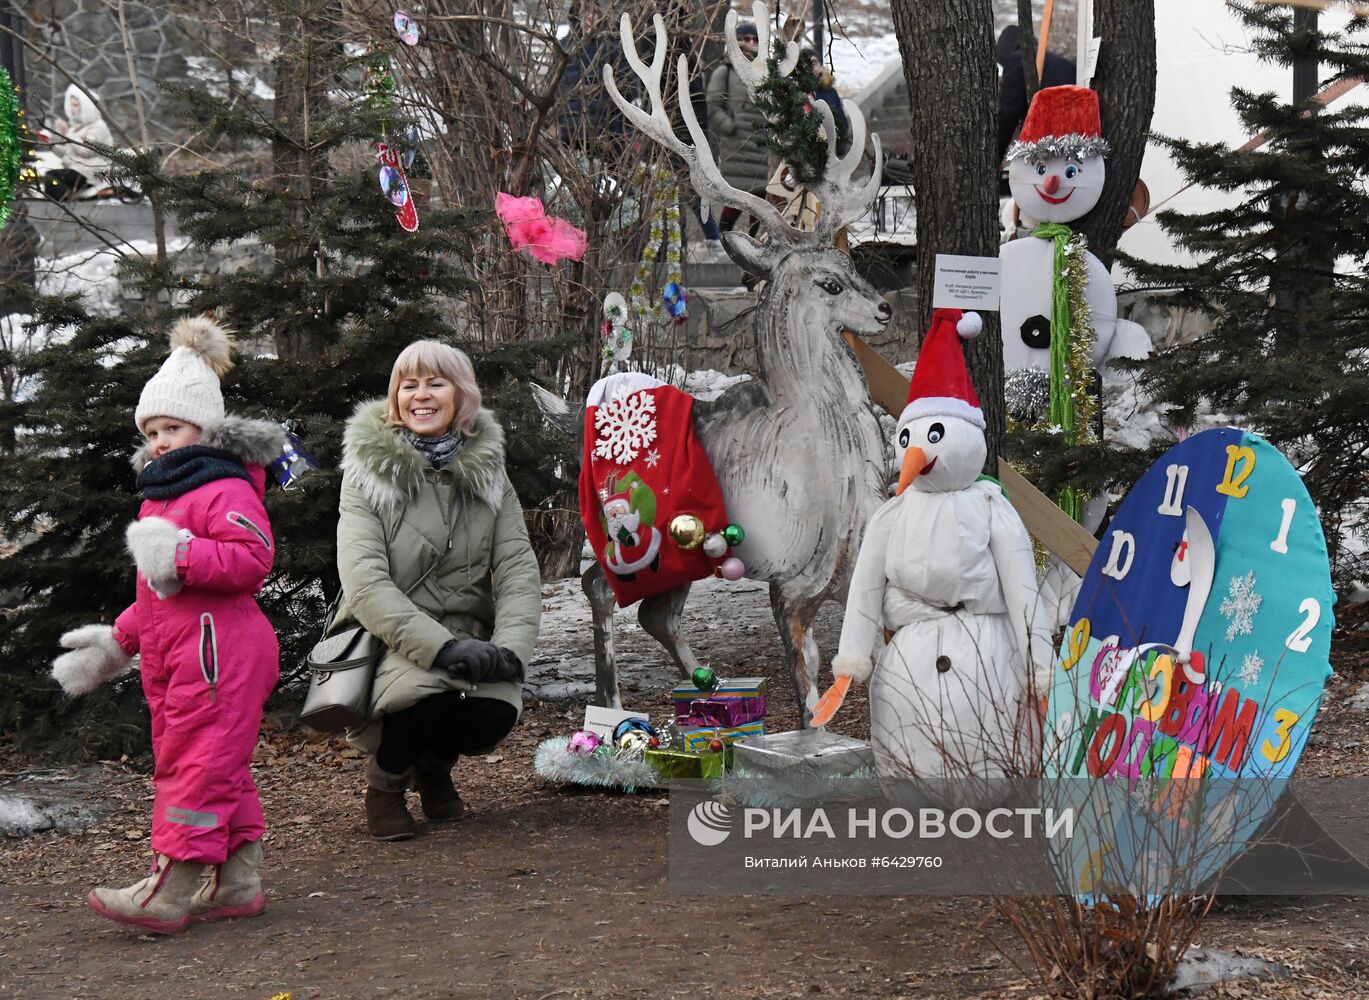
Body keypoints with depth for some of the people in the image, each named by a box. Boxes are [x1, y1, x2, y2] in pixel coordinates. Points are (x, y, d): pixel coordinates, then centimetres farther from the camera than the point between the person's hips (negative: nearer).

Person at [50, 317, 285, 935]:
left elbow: (252, 557, -24)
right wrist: (117, 641, 29)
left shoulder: (226, 489, -8)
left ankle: (171, 891, -9)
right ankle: (238, 884, 17)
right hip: (172, 653, 10)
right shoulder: (160, 498, 23)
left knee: (196, 765, -9)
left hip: (217, 650, -10)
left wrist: (181, 555, -25)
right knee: (217, 770, 12)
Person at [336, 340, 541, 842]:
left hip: (467, 640, 3)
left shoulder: (488, 473, 8)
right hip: (388, 642, -3)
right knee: (430, 691, -36)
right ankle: (385, 778, 0)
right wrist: (442, 646, -27)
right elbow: (365, 583, -15)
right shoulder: (370, 472, -4)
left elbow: (519, 570, 0)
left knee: (498, 708, -28)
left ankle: (435, 764, 10)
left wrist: (510, 647, -20)